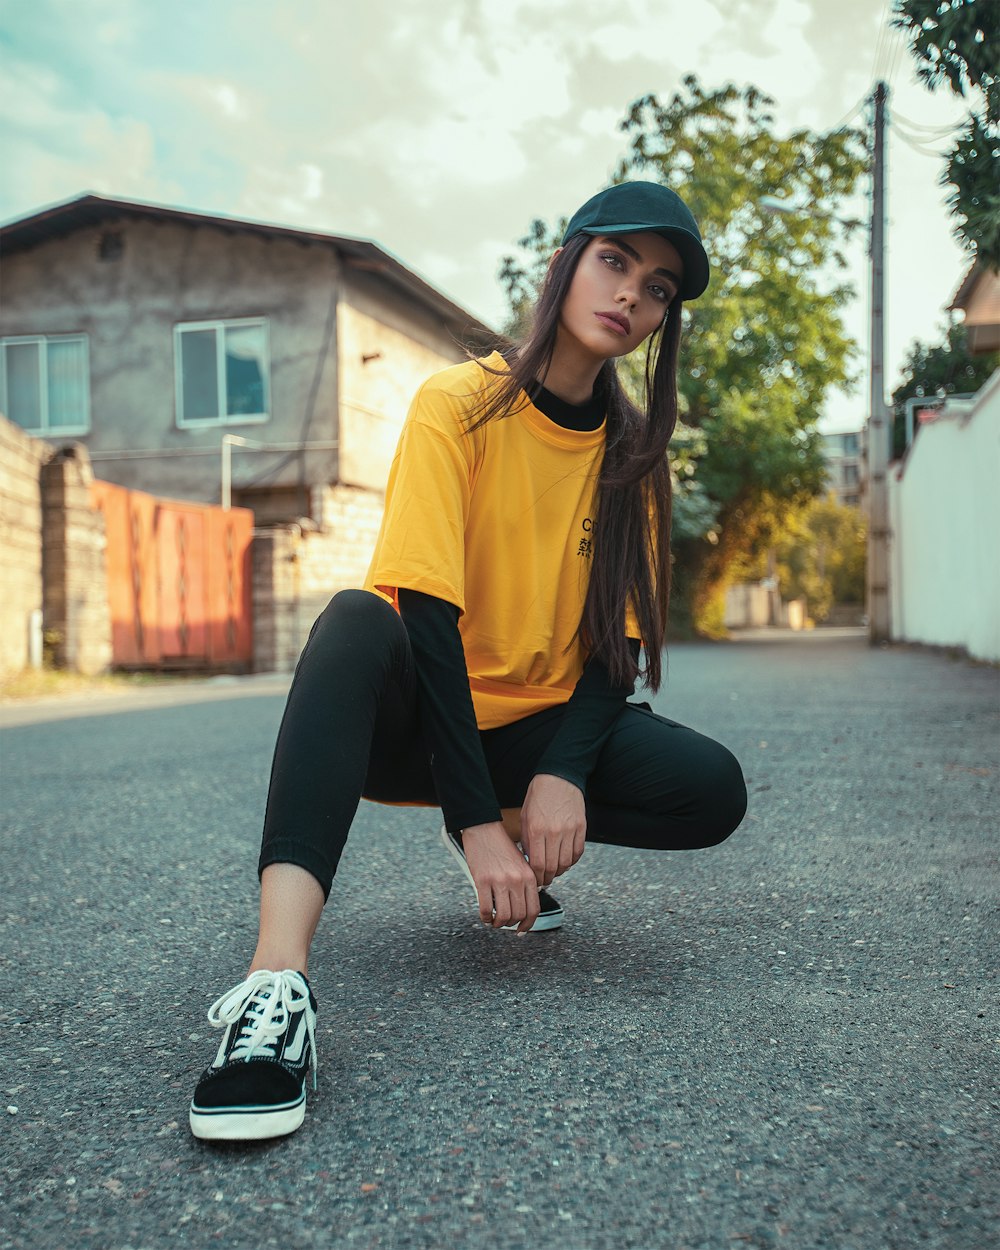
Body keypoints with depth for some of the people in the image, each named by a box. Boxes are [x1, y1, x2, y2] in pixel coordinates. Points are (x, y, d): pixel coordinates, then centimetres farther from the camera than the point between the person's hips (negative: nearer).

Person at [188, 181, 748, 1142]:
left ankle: (516, 848, 6)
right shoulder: (461, 404, -12)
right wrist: (476, 818, -29)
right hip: (412, 717, -4)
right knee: (357, 620, -37)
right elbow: (427, 612, -22)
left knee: (711, 791, -20)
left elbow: (619, 641, -1)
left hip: (538, 725, 4)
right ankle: (276, 986, -48)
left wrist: (563, 776, -20)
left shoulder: (632, 449, 3)